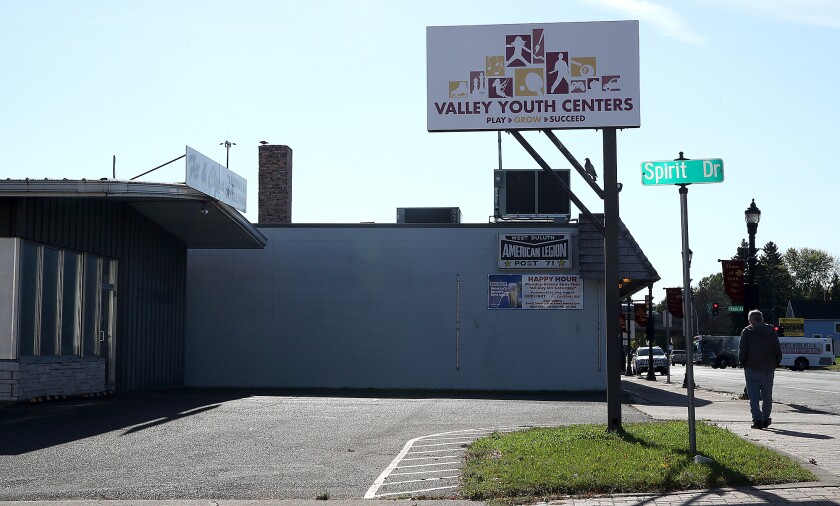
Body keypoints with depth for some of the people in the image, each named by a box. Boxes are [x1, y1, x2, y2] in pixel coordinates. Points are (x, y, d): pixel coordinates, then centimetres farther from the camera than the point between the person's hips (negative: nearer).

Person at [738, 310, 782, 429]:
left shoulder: (747, 332, -4)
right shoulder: (771, 331, 5)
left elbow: (742, 351, -7)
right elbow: (778, 351, 4)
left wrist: (743, 364, 6)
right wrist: (774, 364, 12)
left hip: (752, 369, -3)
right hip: (768, 369, 3)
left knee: (754, 396, -1)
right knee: (767, 395, 14)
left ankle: (757, 419, -12)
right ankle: (765, 419, 18)